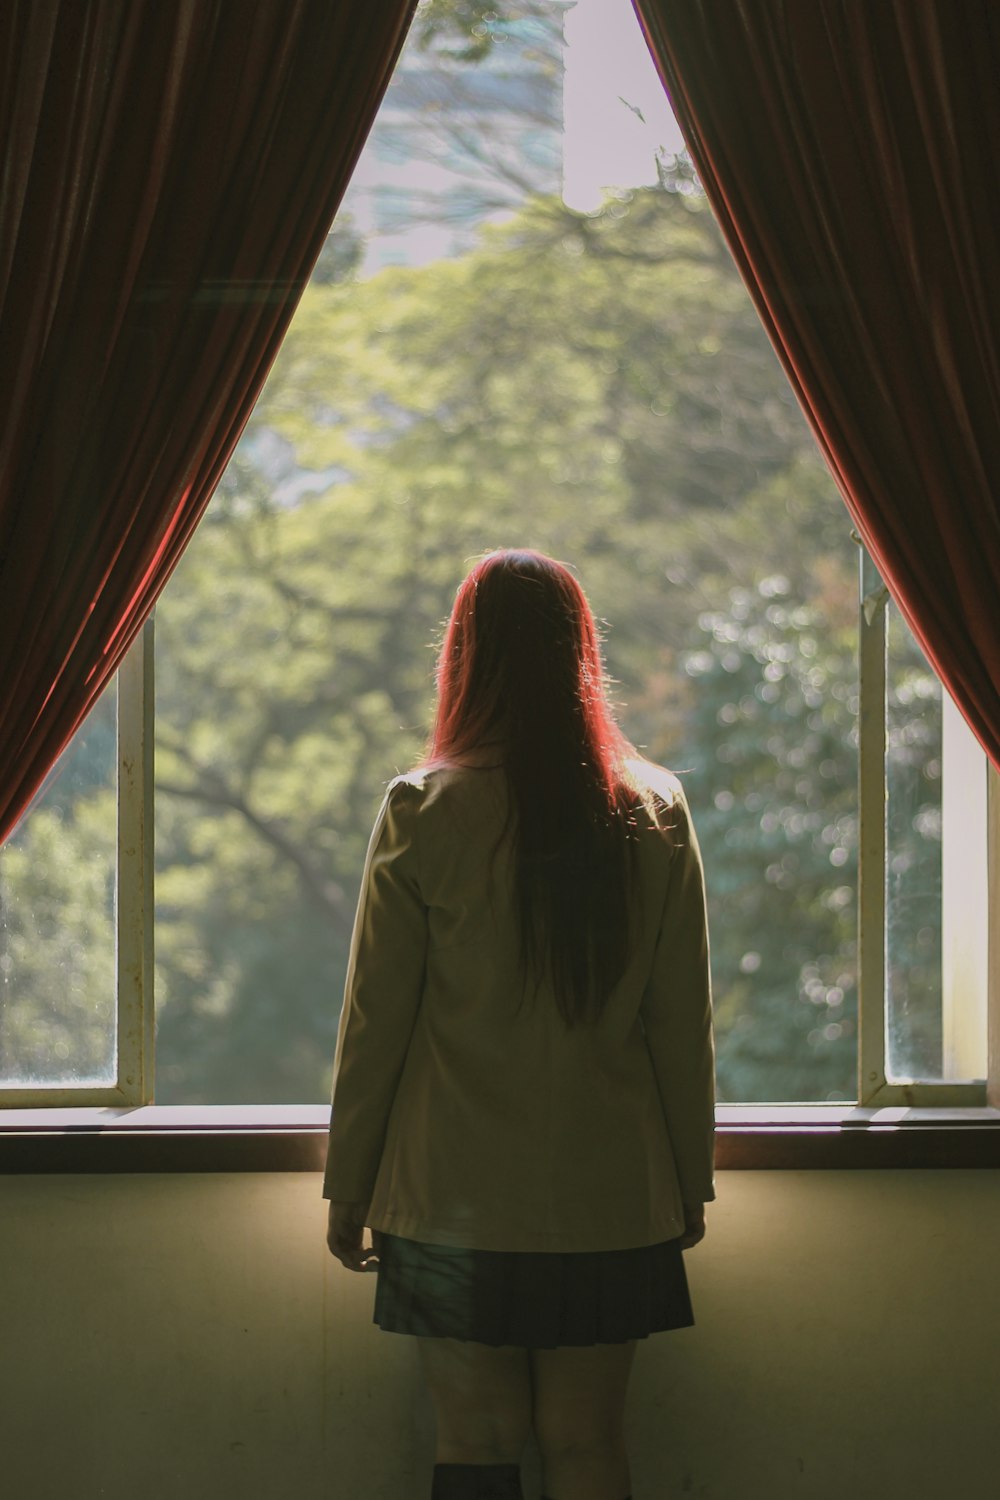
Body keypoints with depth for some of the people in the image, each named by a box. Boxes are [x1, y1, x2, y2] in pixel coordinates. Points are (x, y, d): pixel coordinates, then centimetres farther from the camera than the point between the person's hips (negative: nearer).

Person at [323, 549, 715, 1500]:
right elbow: (683, 1023, 3)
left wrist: (347, 1189, 6)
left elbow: (374, 1021, -4)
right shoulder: (656, 813, -1)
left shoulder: (422, 813, -8)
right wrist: (691, 1183, 13)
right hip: (612, 1200, 2)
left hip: (457, 1201, -2)